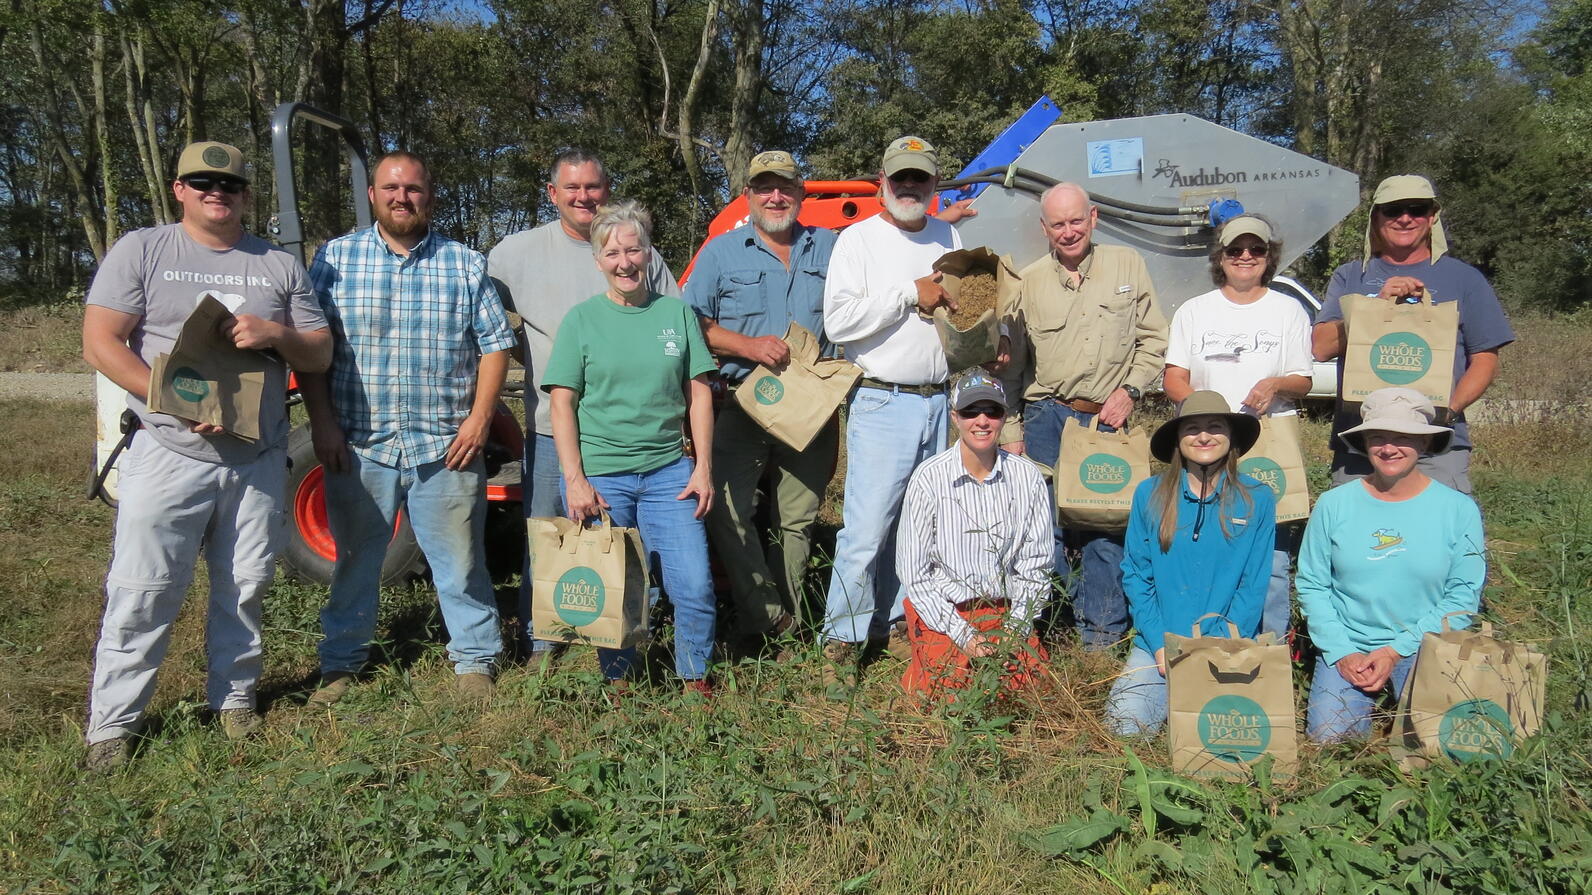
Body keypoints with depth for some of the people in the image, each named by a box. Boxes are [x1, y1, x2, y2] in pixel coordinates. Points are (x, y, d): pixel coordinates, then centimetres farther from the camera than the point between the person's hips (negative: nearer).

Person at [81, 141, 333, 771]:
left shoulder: (280, 266, 13)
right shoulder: (140, 251, 5)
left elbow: (321, 356, 12)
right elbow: (100, 344, -3)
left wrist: (275, 333, -10)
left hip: (259, 459, 3)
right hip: (168, 454, -3)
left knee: (244, 587, 10)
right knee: (143, 592, -1)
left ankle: (234, 698, 26)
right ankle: (112, 723, 12)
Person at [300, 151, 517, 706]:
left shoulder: (465, 265, 6)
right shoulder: (335, 259, 5)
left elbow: (495, 345, 5)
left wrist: (479, 419, -5)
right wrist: (323, 424, -6)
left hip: (446, 446, 0)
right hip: (358, 445, 1)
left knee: (460, 560, 6)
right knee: (354, 560, 13)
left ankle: (475, 659, 22)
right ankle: (341, 662, 28)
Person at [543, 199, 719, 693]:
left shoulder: (677, 311, 7)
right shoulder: (582, 318, 3)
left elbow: (699, 392, 8)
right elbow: (562, 403, 0)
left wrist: (703, 466, 2)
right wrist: (574, 479, -8)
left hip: (669, 473, 1)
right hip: (599, 475, -1)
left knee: (696, 588, -3)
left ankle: (695, 679, 19)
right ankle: (616, 684, 29)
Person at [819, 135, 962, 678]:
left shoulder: (949, 238, 17)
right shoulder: (858, 240, -1)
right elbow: (838, 322, -13)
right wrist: (911, 293, -13)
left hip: (940, 402, 6)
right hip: (883, 403, -5)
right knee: (867, 526, -9)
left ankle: (895, 623, 24)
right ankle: (842, 637, 3)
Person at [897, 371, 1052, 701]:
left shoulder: (1028, 477, -2)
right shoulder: (929, 478, -11)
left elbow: (1036, 562, 5)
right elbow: (913, 572, -8)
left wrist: (1015, 628, -7)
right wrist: (962, 634, -13)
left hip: (1005, 609, 3)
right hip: (942, 610, -3)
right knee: (953, 693, -19)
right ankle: (925, 661, 14)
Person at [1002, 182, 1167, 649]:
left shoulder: (1128, 265, 6)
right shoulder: (1029, 281, 4)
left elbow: (1153, 339, 11)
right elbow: (1010, 365, 7)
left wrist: (1130, 390, -5)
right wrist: (1011, 433, 2)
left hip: (1108, 421, 1)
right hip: (1046, 419, 0)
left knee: (1107, 528, 4)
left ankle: (1101, 635, 18)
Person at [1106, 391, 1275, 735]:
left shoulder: (1256, 501, 1)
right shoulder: (1150, 495, 2)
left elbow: (1254, 587, 0)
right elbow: (1135, 575, 3)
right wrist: (1160, 646, -7)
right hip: (1159, 644, 1)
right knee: (1127, 725, -17)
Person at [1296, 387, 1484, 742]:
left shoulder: (1459, 510, -2)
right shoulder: (1333, 504, -1)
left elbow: (1464, 594, -4)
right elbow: (1312, 585, 1)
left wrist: (1397, 651, -12)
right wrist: (1342, 652, -11)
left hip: (1423, 648, 0)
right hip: (1348, 644, 1)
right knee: (1328, 735, -17)